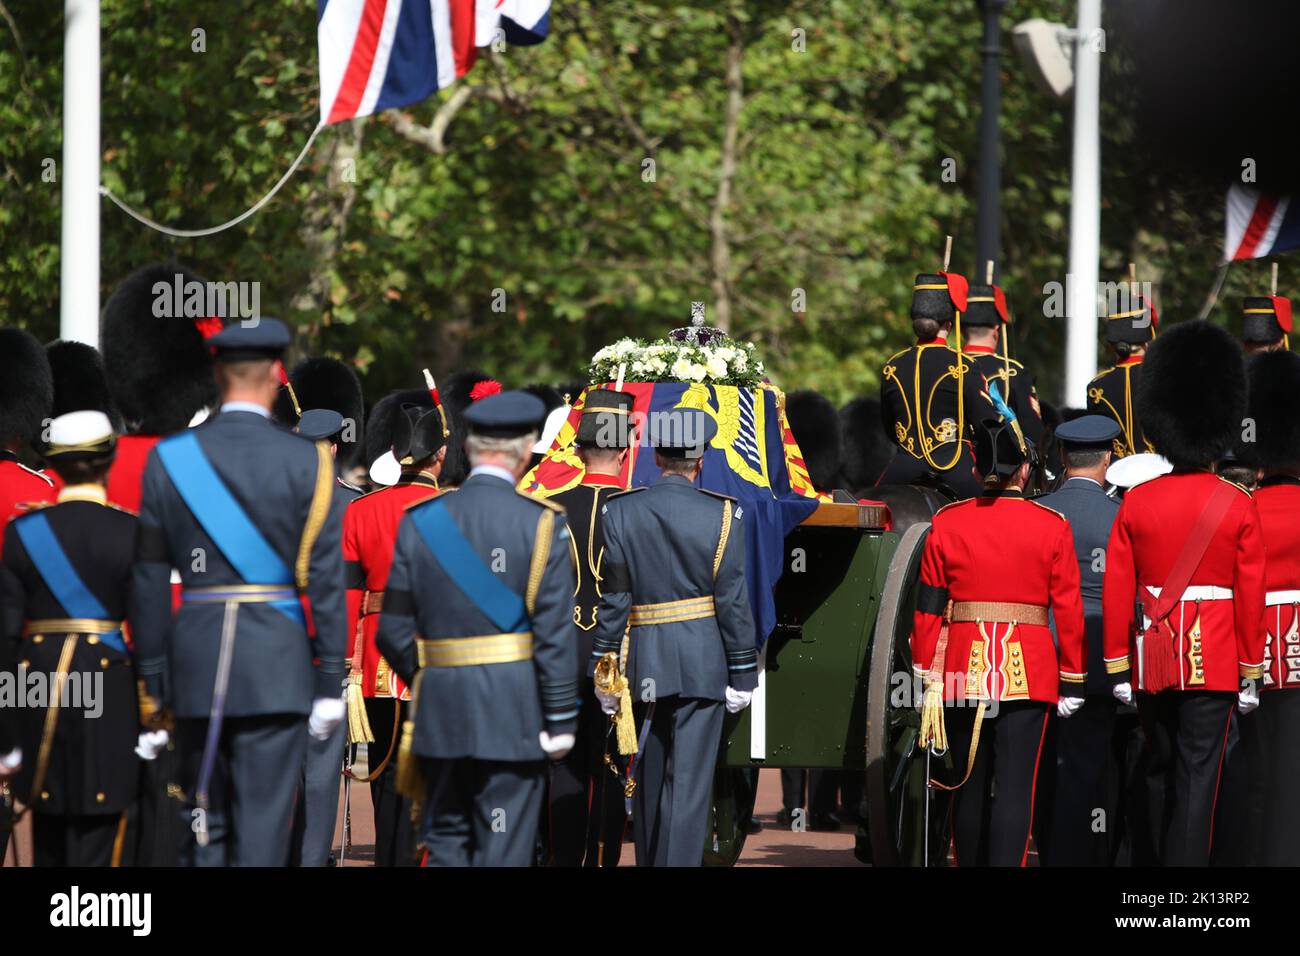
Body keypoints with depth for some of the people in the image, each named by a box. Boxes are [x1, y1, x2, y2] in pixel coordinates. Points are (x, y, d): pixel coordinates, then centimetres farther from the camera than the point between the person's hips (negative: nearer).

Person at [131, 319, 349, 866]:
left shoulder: (169, 458, 2)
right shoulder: (306, 461, -4)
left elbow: (150, 576, 4)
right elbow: (326, 580, -6)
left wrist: (153, 678, 10)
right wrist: (330, 684, -1)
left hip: (195, 660, 3)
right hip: (277, 665, -3)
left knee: (202, 825, 12)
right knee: (262, 822, -2)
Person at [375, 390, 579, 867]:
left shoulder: (421, 521, 3)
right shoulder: (541, 522, -8)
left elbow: (393, 633, 4)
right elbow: (555, 633, -11)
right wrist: (561, 720, -5)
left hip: (440, 714, 4)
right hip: (513, 715, -3)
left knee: (445, 845, 13)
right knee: (504, 848, 0)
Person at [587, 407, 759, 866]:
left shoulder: (620, 512, -1)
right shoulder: (721, 516, -7)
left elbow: (612, 599, 0)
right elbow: (733, 603, -6)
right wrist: (743, 674, 0)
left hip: (645, 660, 3)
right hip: (703, 661, -3)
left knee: (649, 779, 17)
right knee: (688, 782, -3)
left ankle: (648, 861, 28)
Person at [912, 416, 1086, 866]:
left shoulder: (947, 523, 2)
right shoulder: (1052, 526, -2)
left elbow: (928, 609, 3)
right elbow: (1069, 610, -1)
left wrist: (928, 679, 8)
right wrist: (1072, 683, 7)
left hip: (963, 671, 2)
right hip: (1029, 672, -2)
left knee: (970, 787, 12)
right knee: (1015, 789, -4)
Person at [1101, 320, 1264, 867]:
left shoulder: (1136, 504, 0)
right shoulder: (1239, 508, -6)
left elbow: (1117, 592, 0)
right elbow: (1251, 596, -4)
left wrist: (1118, 668, 7)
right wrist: (1249, 672, 4)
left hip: (1154, 660, 2)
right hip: (1215, 663, -2)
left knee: (1161, 774, 16)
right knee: (1198, 778, -3)